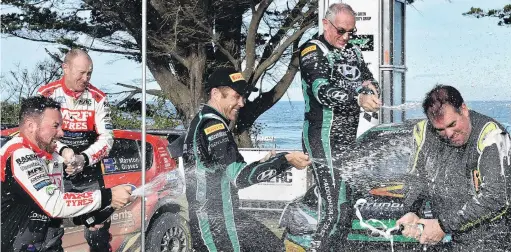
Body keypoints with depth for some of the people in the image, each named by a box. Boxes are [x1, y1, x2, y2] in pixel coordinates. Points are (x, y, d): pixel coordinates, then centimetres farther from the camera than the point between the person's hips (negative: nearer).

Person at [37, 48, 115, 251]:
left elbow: (106, 137, -4)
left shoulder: (98, 98, -1)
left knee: (99, 225, 1)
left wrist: (85, 158, -21)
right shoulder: (46, 94, -5)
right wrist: (62, 150, -26)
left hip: (89, 173, 1)